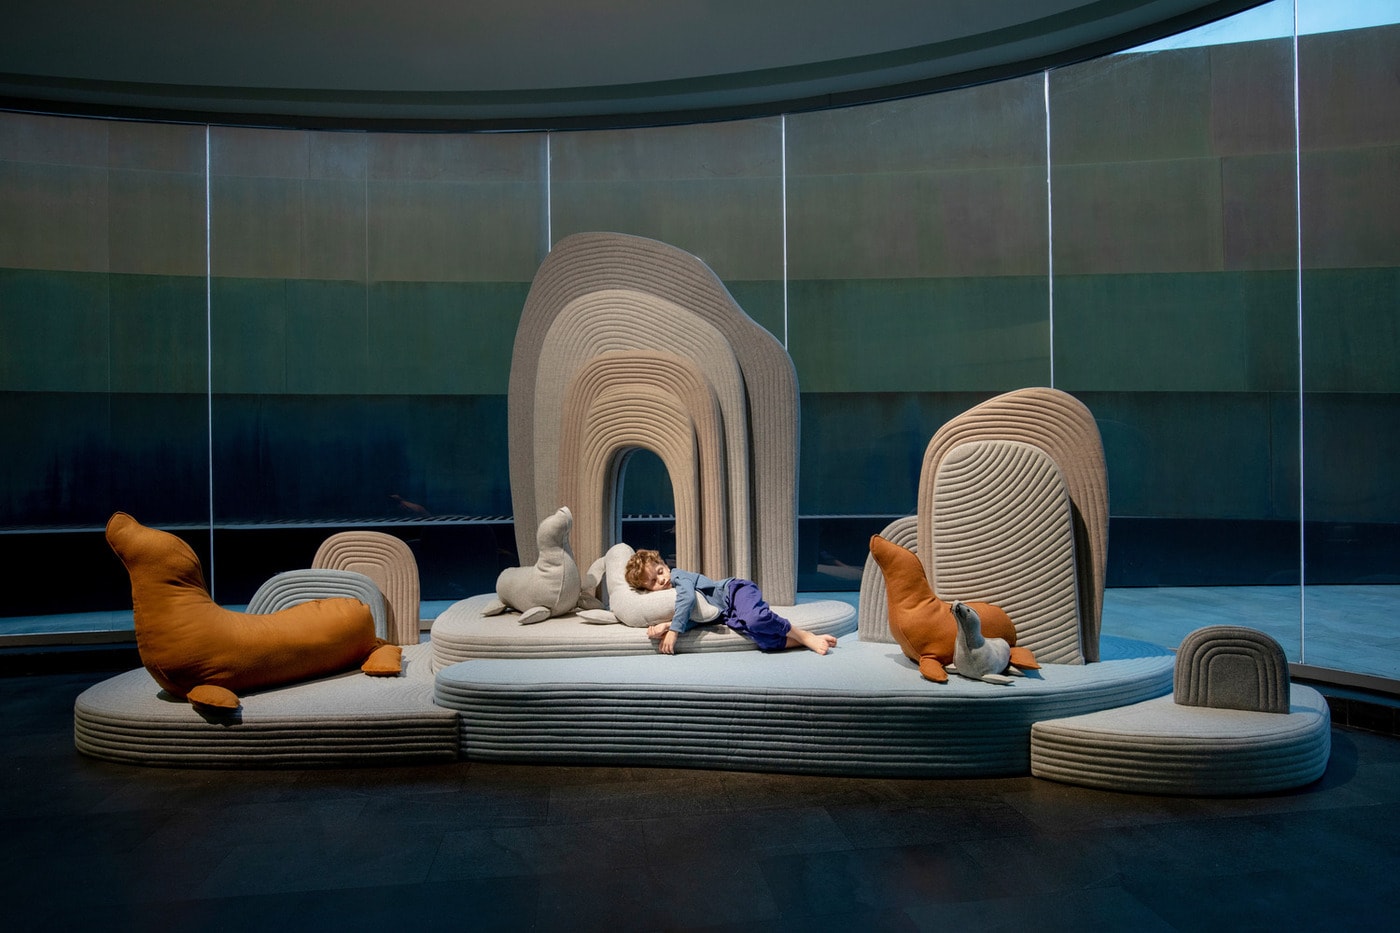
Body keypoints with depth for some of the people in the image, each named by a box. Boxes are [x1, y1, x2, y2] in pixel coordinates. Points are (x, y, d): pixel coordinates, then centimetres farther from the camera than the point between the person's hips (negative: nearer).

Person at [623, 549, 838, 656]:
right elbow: (691, 619, -1)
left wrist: (673, 630, -29)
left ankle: (806, 637, -21)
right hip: (729, 616, 7)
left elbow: (687, 598, -30)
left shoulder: (678, 576, -8)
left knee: (755, 619, -37)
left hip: (735, 590, -7)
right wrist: (665, 626, -20)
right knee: (763, 641, -19)